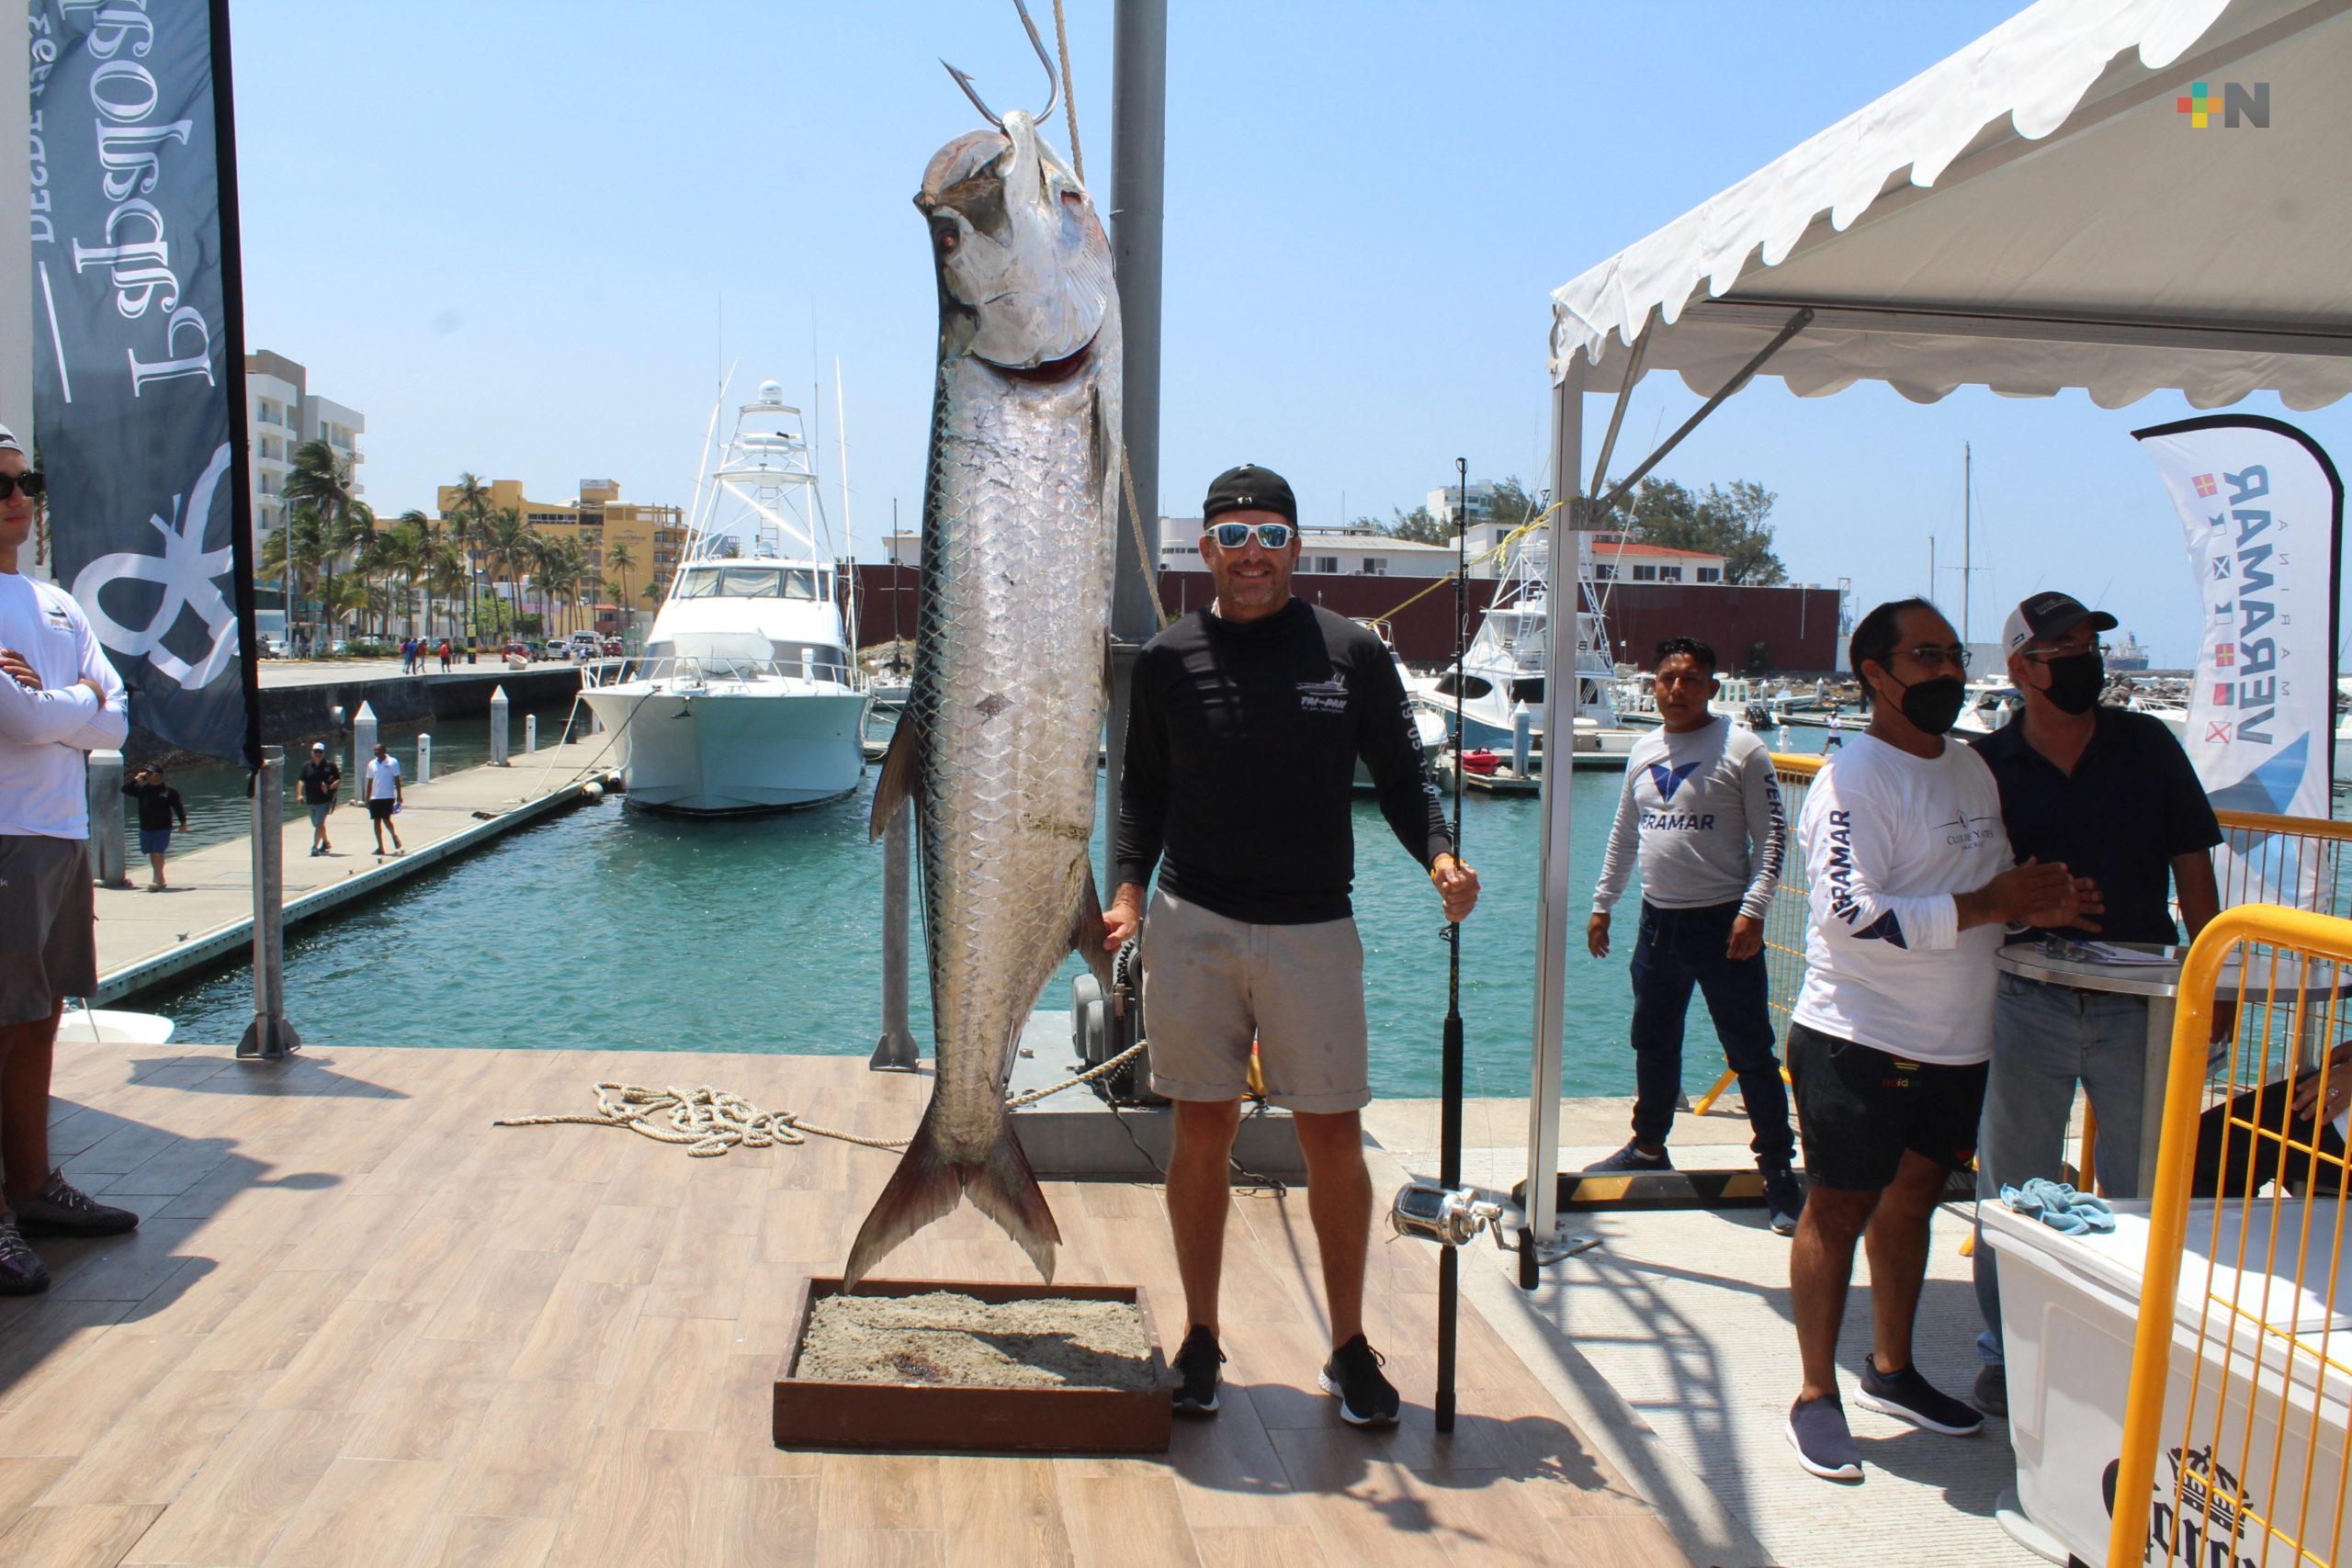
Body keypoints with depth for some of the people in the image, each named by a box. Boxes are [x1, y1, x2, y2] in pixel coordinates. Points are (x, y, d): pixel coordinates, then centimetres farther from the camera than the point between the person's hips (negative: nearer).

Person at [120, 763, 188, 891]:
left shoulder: (169, 791, -4)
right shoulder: (142, 789, 8)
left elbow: (178, 806, 0)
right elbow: (125, 790, 5)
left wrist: (183, 822, -1)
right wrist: (136, 780, -8)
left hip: (162, 829, -5)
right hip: (145, 828, 6)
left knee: (158, 853, -12)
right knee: (152, 854, 11)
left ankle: (156, 880, -13)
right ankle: (161, 880, 22)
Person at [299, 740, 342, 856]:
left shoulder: (330, 765, -3)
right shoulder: (307, 766, 6)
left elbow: (339, 780, -1)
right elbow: (302, 781, 5)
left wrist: (329, 787, -18)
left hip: (324, 800, -5)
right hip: (310, 801, 5)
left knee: (319, 824, -15)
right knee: (318, 824, 18)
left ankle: (315, 847, -17)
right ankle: (326, 843, 37)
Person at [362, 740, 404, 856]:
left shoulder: (392, 762, -2)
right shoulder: (372, 764, 10)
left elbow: (397, 780, -2)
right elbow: (370, 782, 14)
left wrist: (399, 795, -7)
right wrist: (367, 799, 12)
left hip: (388, 797, -5)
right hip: (375, 797, 5)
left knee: (386, 819, -12)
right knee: (376, 821, 3)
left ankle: (397, 842, 4)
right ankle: (380, 847, 8)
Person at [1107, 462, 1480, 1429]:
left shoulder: (1352, 654, 3)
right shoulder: (1168, 660, 5)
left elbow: (1400, 776, 6)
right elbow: (1144, 790, 11)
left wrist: (1438, 856, -13)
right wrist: (1129, 889, -4)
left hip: (1313, 931, 0)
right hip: (1191, 926, 1)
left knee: (1334, 1142, 2)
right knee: (1203, 1134, 7)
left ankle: (1349, 1348, 20)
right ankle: (1200, 1339, 23)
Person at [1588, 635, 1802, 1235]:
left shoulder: (1740, 749, -8)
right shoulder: (1643, 751, 11)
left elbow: (1772, 835, -9)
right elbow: (1624, 835, 20)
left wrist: (1753, 909, -17)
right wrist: (1603, 903, 19)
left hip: (1723, 924, -6)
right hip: (1658, 921, 6)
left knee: (1750, 1052, -2)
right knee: (1653, 1045, 17)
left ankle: (1779, 1168, 7)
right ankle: (1649, 1146, 33)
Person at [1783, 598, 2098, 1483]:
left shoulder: (1972, 768, 14)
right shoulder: (1854, 780, -15)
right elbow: (1849, 915, -25)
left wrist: (2036, 905, 3)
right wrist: (1981, 907, -23)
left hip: (1955, 1043, 8)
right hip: (1859, 1039, -8)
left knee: (1912, 1199, 18)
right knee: (1838, 1210, 0)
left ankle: (1891, 1373, 33)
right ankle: (1817, 1395, 12)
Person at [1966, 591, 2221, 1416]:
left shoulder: (2148, 745, 1)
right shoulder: (1988, 764, -2)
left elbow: (2193, 869, 5)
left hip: (2137, 1005, 1)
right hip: (2028, 1001, -1)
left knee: (2147, 1188, 11)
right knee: (2012, 1189, 8)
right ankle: (2007, 1355, 23)